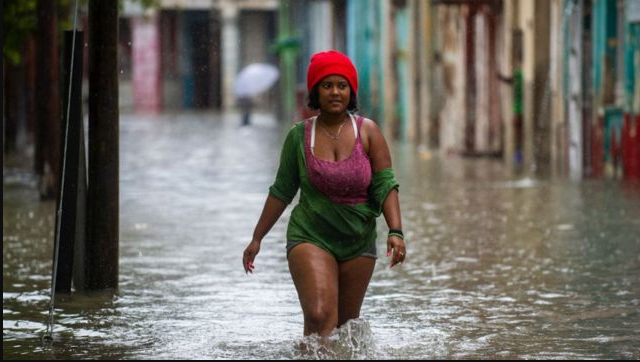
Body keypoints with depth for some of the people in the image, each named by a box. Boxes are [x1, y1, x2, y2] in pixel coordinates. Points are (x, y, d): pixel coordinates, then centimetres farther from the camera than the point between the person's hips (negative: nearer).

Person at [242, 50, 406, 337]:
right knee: (319, 316, -21)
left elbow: (385, 185, -6)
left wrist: (395, 231, -20)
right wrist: (257, 238, 7)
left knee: (346, 325, 13)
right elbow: (282, 191, 5)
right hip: (310, 238, -2)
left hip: (358, 242, 2)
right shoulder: (299, 136, -3)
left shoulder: (368, 132, -4)